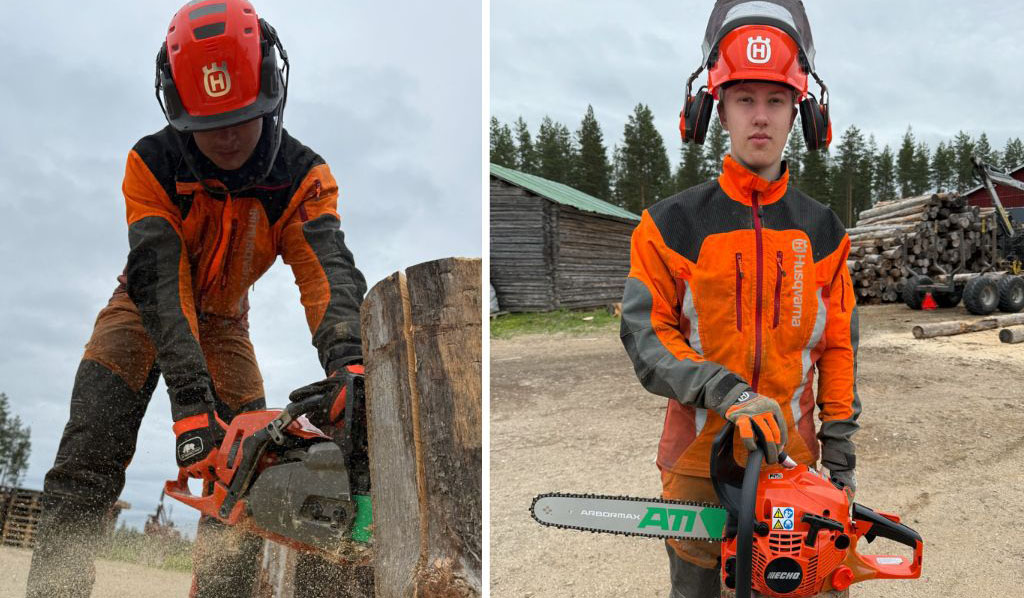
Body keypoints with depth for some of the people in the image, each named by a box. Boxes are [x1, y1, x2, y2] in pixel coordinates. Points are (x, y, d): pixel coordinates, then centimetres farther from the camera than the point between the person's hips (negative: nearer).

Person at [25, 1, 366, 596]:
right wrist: (189, 397, -48)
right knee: (85, 470, -17)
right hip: (147, 310, -2)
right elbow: (159, 280, -36)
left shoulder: (303, 177, -22)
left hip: (223, 321, 2)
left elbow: (329, 270, -36)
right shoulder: (152, 165, -27)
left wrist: (346, 359, -57)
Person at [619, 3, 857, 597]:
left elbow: (839, 348, 7)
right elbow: (646, 337, -10)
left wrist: (841, 453, 3)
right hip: (699, 463, -2)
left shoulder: (824, 231, 5)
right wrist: (725, 391, -23)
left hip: (791, 461, 2)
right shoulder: (671, 225, -5)